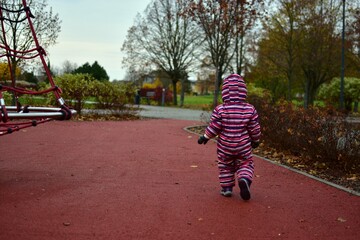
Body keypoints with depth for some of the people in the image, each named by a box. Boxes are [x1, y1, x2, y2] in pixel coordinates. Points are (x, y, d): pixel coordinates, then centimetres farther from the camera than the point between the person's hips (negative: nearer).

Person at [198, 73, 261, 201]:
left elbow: (214, 127, -11)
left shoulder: (220, 110, -13)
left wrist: (205, 137, 5)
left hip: (225, 147, 0)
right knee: (245, 164, 13)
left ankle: (226, 187, 19)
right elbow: (255, 128, -2)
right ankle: (244, 179, -14)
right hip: (243, 147, 0)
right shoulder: (250, 109, -8)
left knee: (225, 166, 18)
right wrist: (256, 140, 16)